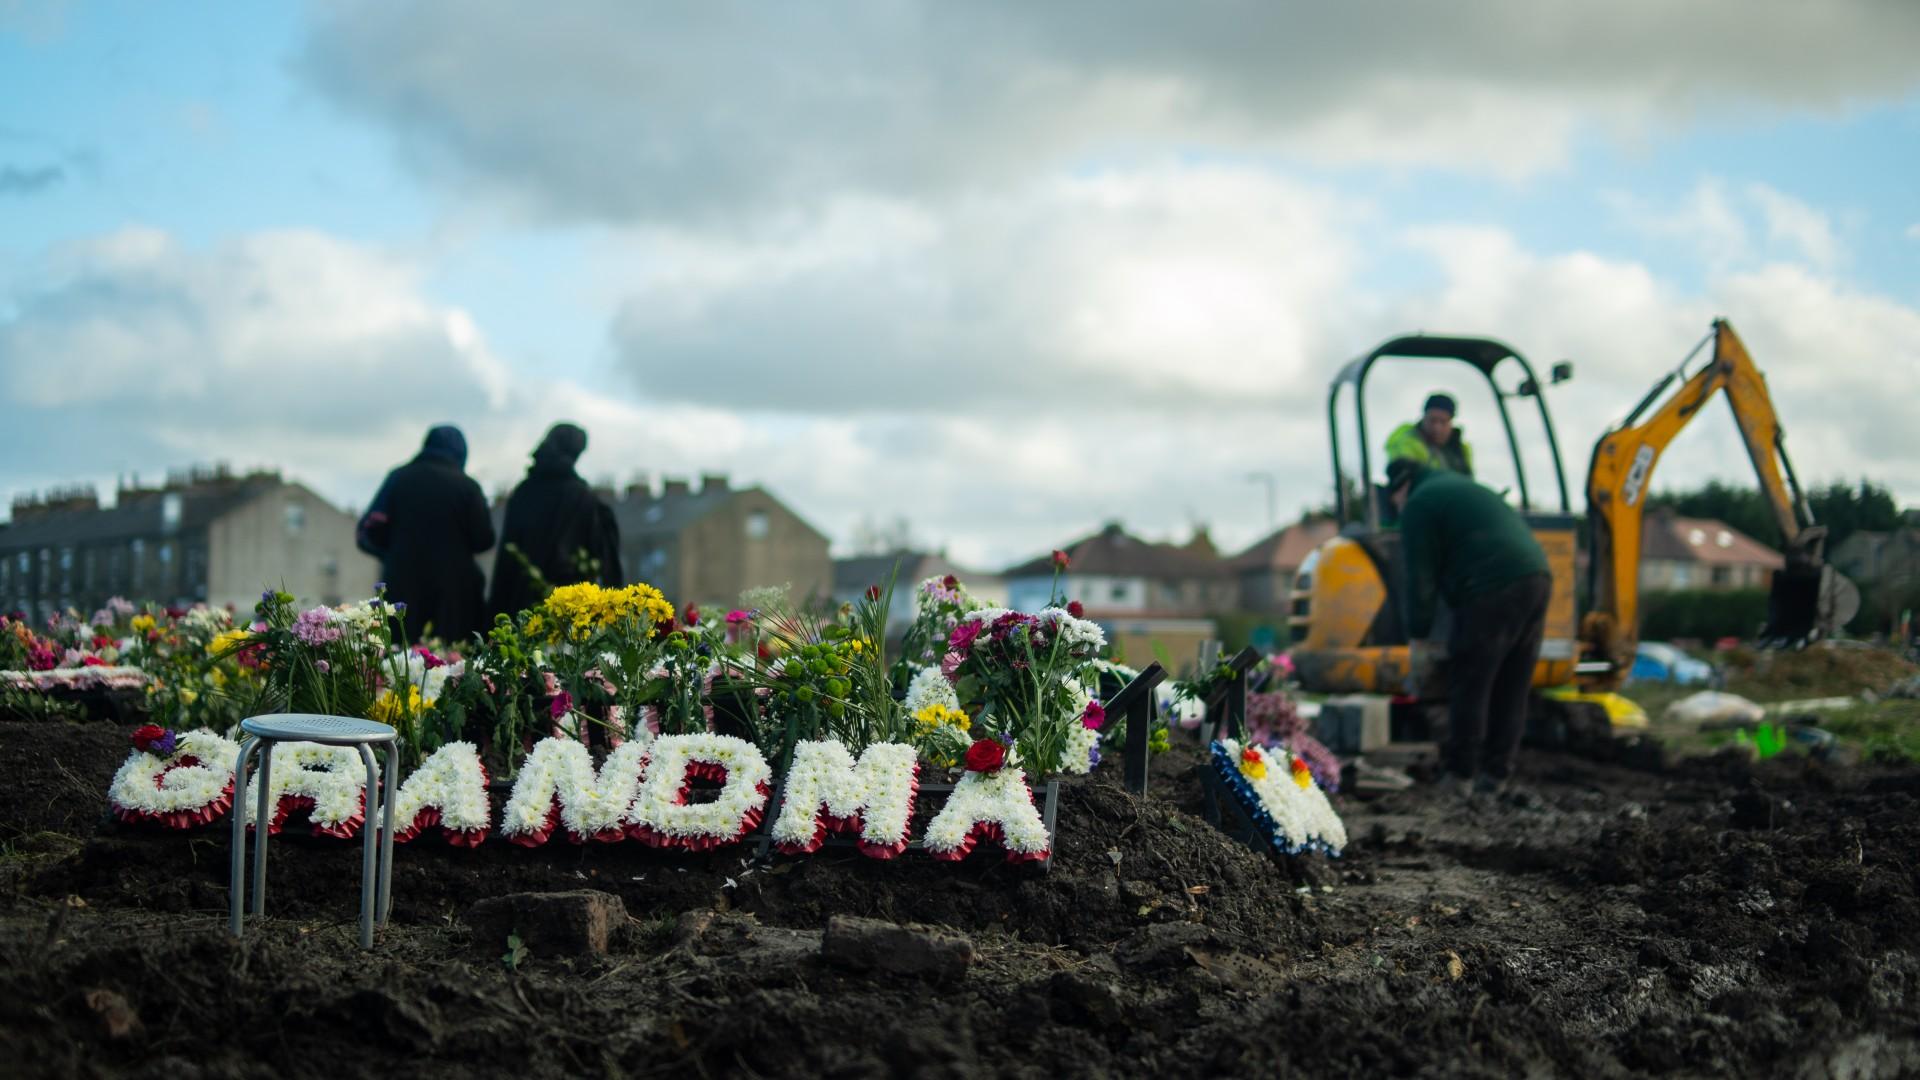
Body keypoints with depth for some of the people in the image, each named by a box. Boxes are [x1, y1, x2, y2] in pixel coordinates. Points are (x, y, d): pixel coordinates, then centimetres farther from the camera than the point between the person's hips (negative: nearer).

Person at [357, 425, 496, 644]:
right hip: (453, 593, -2)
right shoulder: (467, 486, -3)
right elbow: (483, 540, -4)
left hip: (402, 587, 2)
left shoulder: (398, 478, 4)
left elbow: (370, 532, 2)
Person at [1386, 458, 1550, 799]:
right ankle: (1497, 774, 16)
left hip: (1493, 590, -9)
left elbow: (1420, 579, 0)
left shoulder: (1419, 505, 5)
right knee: (1512, 688, 12)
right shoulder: (1465, 489, 32)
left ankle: (1460, 772, 5)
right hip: (1537, 577, 9)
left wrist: (1416, 638, 7)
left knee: (1470, 684, 1)